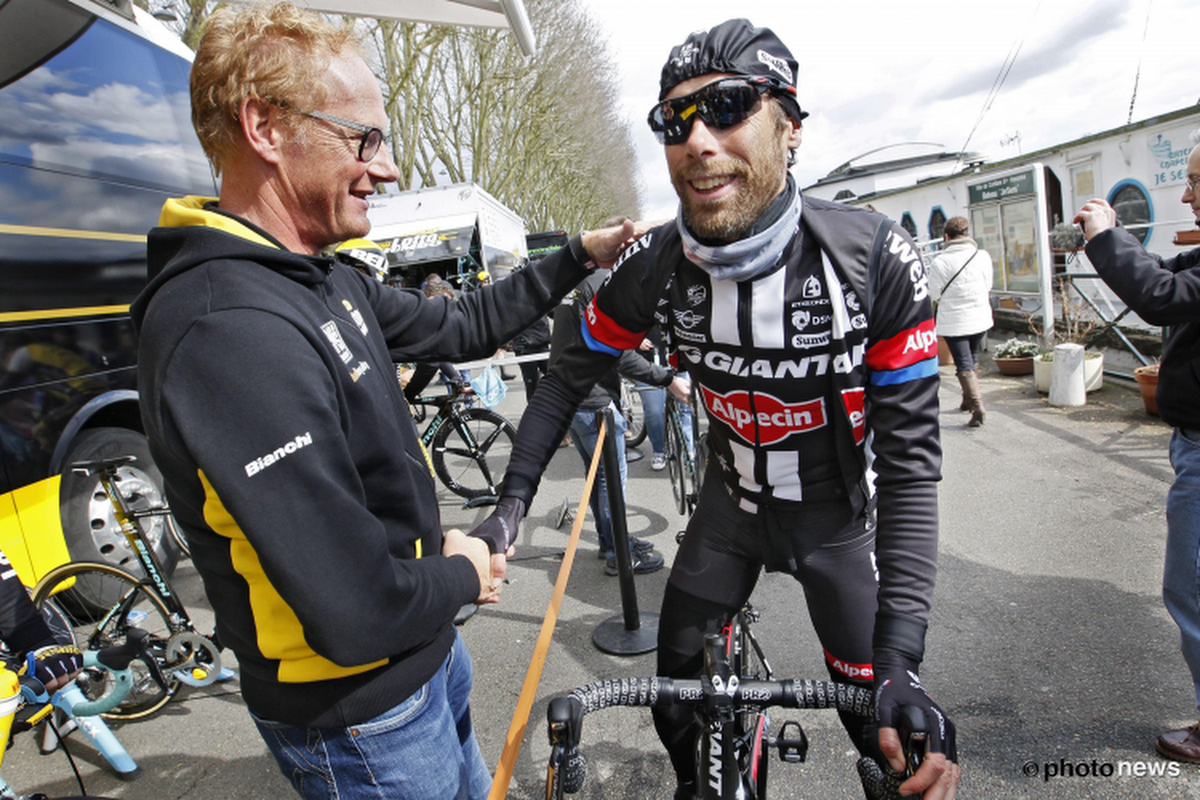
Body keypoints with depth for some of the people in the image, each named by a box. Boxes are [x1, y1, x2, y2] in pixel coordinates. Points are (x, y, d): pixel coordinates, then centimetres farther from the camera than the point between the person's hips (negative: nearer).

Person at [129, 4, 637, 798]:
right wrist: (462, 574, -14)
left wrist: (578, 258, 12)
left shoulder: (326, 284, 0)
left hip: (426, 652, 9)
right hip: (361, 716, -9)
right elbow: (356, 614, -34)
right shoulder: (230, 331, -33)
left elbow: (461, 328, 13)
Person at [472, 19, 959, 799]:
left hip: (836, 514, -1)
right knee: (677, 677, 11)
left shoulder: (878, 259, -26)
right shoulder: (656, 265, -20)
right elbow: (572, 376, -6)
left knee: (879, 719, 5)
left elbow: (910, 455, -23)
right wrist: (513, 498, -15)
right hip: (732, 501, 2)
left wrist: (901, 663, -30)